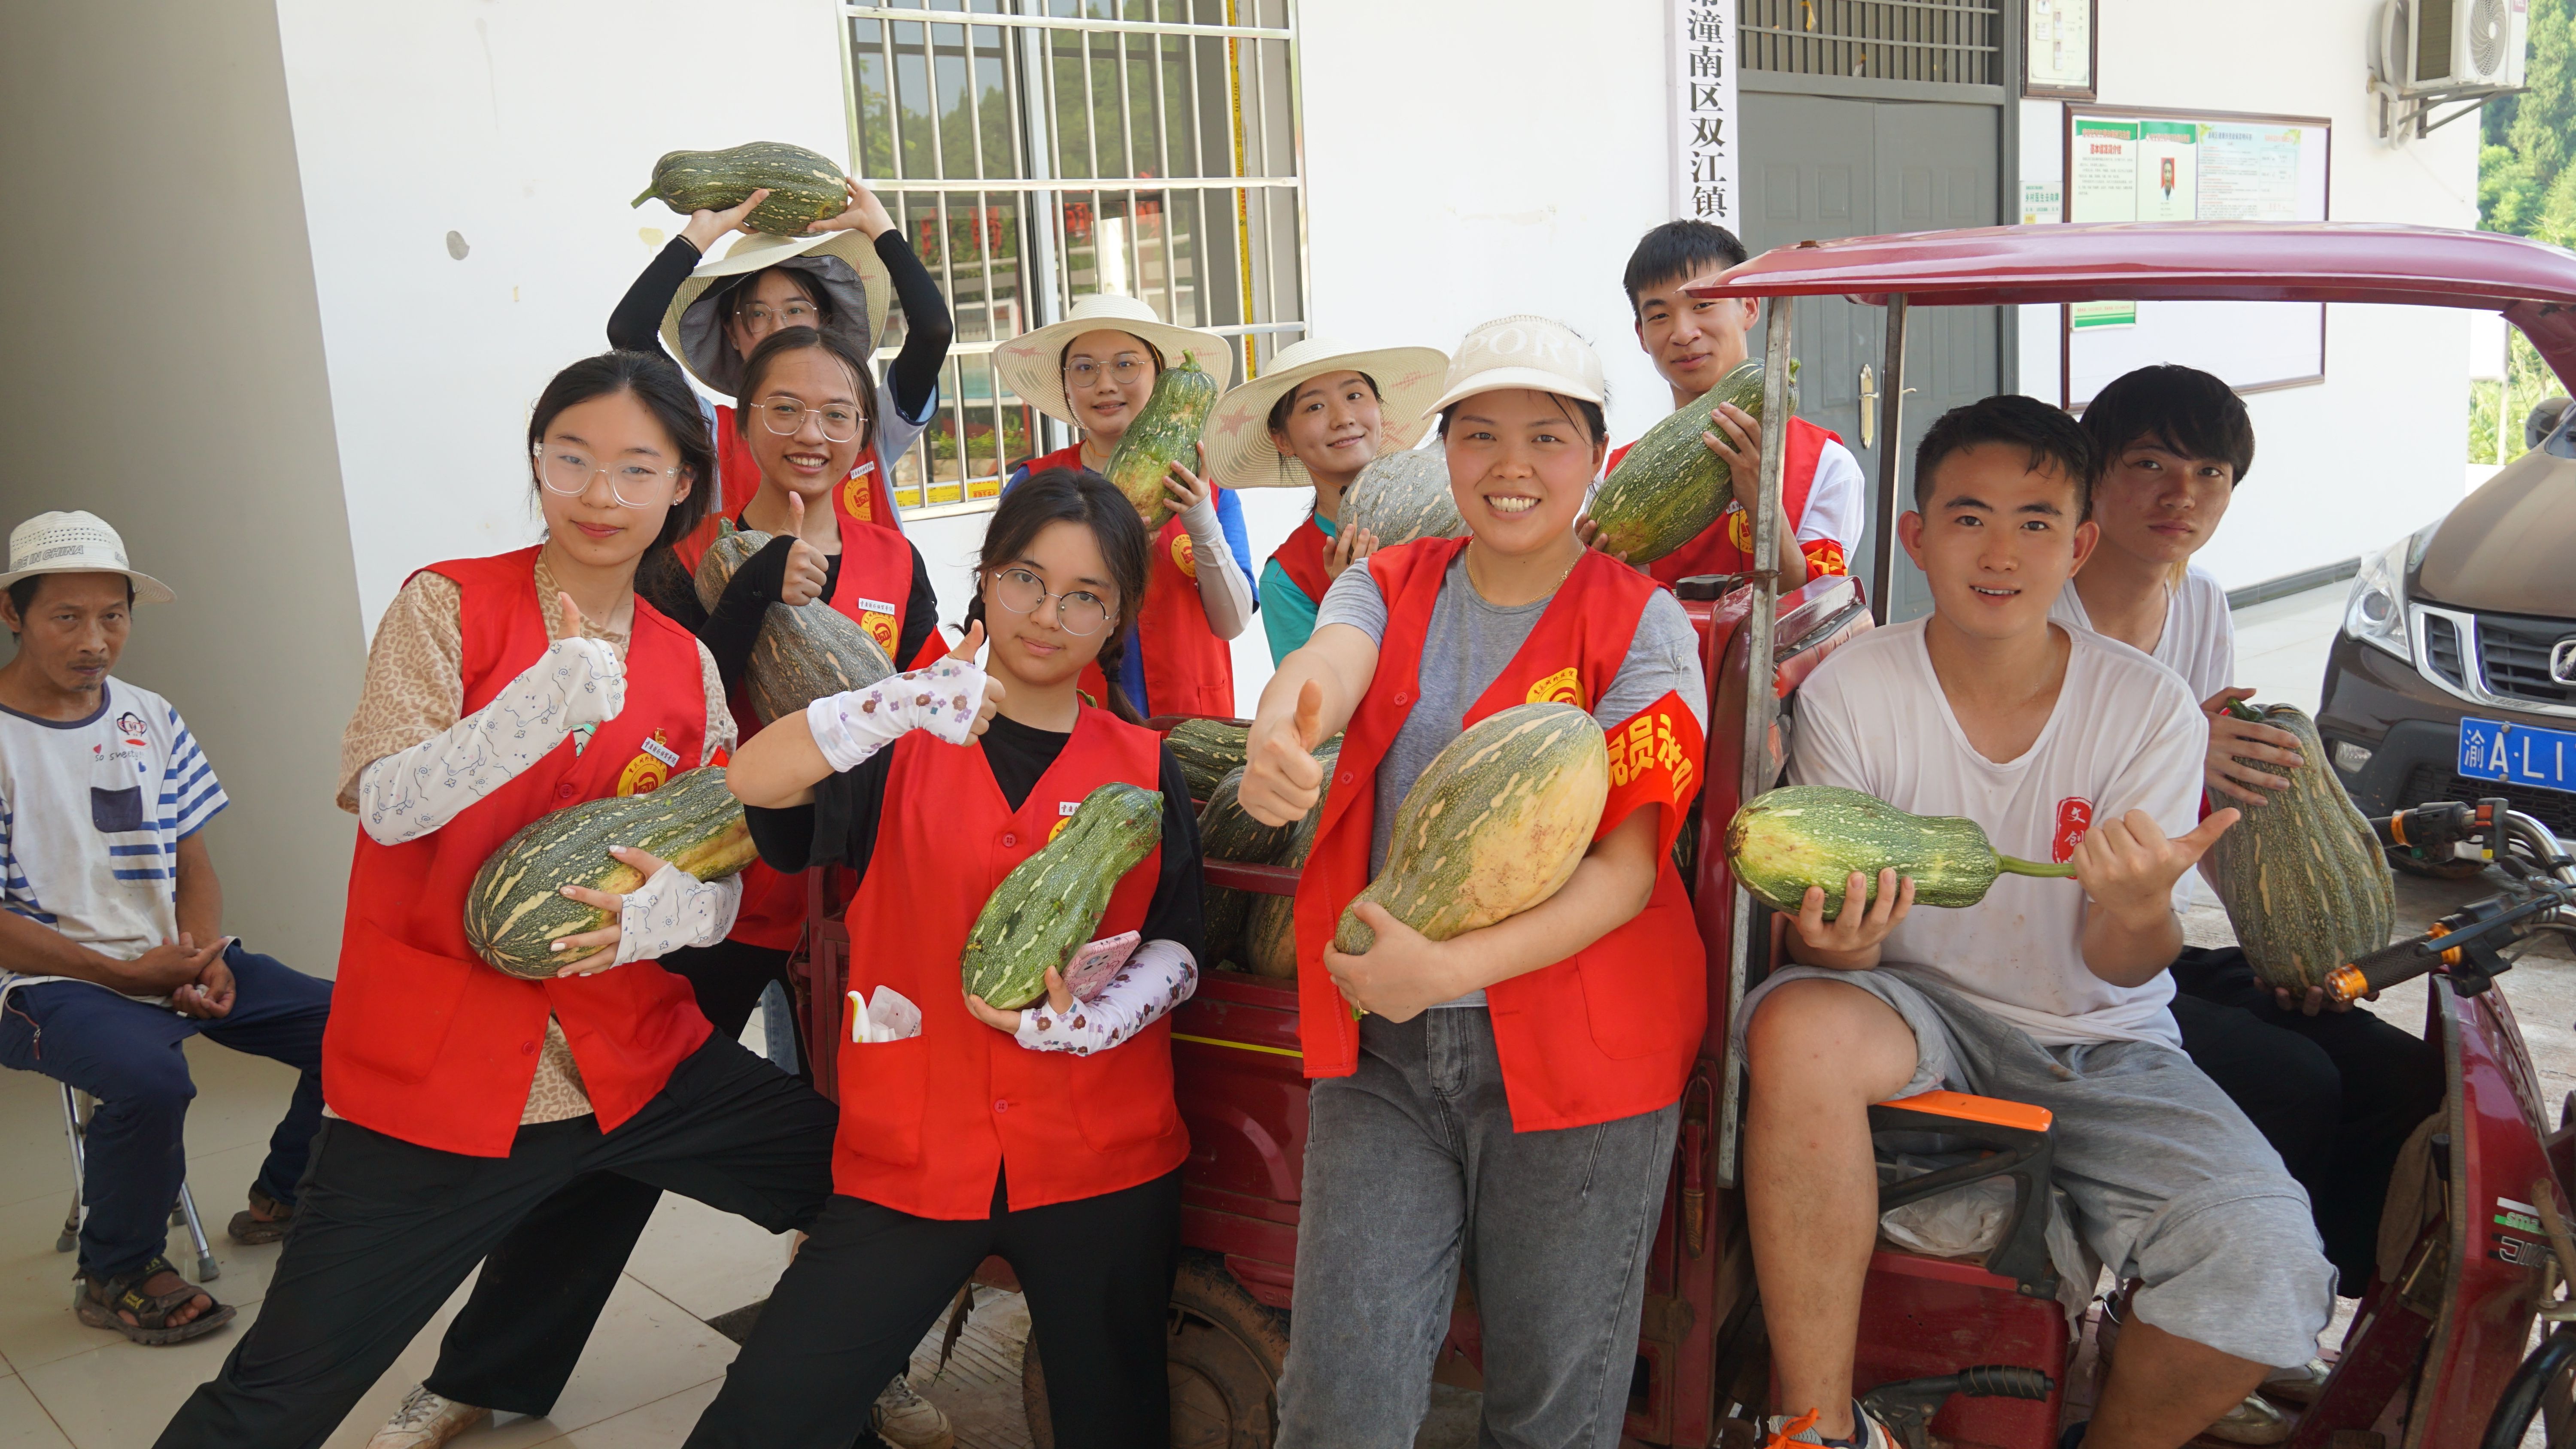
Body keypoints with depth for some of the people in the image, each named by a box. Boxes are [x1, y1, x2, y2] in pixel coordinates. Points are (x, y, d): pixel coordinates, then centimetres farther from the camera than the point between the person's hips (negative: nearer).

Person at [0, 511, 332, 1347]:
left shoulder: (148, 719, 10)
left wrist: (204, 960, -8)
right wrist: (127, 974, -18)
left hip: (175, 959, 6)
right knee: (149, 1076, -36)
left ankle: (280, 1200, 15)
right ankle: (117, 1276, -8)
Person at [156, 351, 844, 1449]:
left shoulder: (689, 667, 6)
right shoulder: (448, 605, -5)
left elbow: (718, 891, 4)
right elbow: (386, 802, -18)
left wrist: (657, 910, -19)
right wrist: (554, 699, -31)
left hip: (633, 1057, 4)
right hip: (433, 1076, -4)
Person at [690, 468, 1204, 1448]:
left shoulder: (1145, 769, 6)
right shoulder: (902, 750, 1)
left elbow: (1176, 950, 4)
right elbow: (752, 780, -18)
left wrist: (1083, 1020, -17)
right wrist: (909, 702, -34)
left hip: (1101, 1162, 1)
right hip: (911, 1155, -1)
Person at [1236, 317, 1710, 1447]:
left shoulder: (1639, 624, -3)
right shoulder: (1388, 587, 7)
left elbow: (1627, 869, -11)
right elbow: (1322, 662, -17)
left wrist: (1451, 967, -24)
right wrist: (1276, 733, -42)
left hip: (1576, 1048, -2)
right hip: (1382, 1050, 2)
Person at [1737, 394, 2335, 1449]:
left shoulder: (2149, 708, -7)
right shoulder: (1847, 694, -9)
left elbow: (2122, 971, -7)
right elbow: (1821, 932, -7)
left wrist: (2139, 909, -32)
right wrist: (1836, 944, -32)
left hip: (2100, 1045, 2)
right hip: (1918, 1014, -1)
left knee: (2266, 1273, -24)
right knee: (1797, 1025, -36)